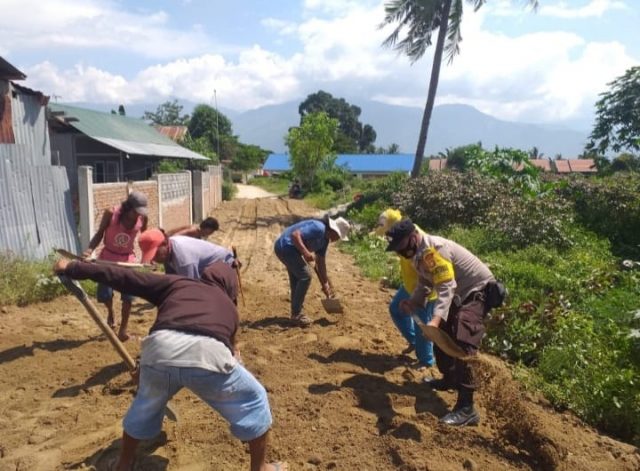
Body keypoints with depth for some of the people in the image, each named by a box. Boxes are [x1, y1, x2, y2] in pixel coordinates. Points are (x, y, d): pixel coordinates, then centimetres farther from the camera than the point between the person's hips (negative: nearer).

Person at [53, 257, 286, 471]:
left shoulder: (175, 284, 31)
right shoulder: (228, 306, 35)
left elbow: (123, 277, 28)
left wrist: (73, 268, 37)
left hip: (161, 350, 2)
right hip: (208, 355, -1)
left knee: (146, 404, 35)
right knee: (254, 400, 27)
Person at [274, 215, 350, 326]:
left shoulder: (325, 239, 12)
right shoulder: (318, 228, -19)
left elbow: (321, 263, 18)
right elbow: (295, 234, -28)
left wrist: (325, 285, 20)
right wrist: (305, 252, -36)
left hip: (285, 248, 11)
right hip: (286, 247, -11)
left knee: (297, 278, 19)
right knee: (305, 276, -11)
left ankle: (296, 313, 30)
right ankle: (296, 314, -2)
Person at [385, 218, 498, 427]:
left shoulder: (433, 249, -28)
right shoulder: (419, 253, 4)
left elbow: (446, 287, -37)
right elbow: (424, 284, 14)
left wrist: (436, 319, -49)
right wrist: (413, 302, -3)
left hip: (479, 291, -10)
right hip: (461, 293, 11)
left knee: (461, 345, -23)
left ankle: (466, 409, -21)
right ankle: (449, 379, 42)